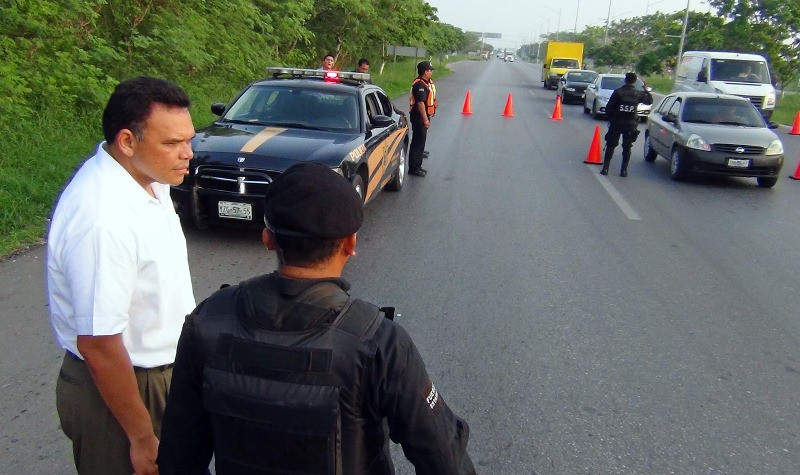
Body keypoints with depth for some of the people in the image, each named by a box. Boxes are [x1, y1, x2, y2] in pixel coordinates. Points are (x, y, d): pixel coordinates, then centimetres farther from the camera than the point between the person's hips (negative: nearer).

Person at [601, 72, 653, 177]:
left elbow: (609, 108, -9)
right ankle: (624, 170, 8)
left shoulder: (618, 92, -8)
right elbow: (649, 101, 19)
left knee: (610, 146, 6)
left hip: (616, 123, -2)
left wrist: (610, 117, 7)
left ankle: (605, 168, 3)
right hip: (630, 125, 2)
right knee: (627, 148, 10)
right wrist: (646, 91, 31)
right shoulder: (639, 94, 0)